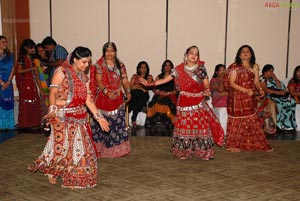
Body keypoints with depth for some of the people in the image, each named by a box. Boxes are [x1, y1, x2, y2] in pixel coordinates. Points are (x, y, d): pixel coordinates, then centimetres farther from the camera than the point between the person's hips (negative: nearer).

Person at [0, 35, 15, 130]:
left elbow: (12, 69, 6)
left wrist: (8, 82, -5)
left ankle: (8, 125, 10)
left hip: (8, 84, 3)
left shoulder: (10, 55, 10)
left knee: (8, 104, 4)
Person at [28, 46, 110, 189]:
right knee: (62, 145, -2)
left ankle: (76, 176, 23)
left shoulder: (83, 76, 11)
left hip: (80, 117, 6)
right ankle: (52, 172, 22)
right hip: (63, 117, -6)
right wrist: (53, 110, -27)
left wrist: (99, 117, 3)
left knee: (81, 146, 8)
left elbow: (88, 99, 8)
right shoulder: (61, 72, -8)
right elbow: (53, 93, -12)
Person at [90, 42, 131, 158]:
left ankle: (117, 148, 13)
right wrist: (107, 92, -24)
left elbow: (125, 81, 4)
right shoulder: (99, 65, 0)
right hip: (103, 97, -3)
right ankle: (99, 148, 8)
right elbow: (98, 81, -9)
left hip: (117, 98, 3)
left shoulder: (120, 65, 10)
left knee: (118, 123, 2)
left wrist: (128, 92, -14)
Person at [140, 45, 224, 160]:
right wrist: (149, 84, -7)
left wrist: (207, 90, -14)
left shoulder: (201, 68, 3)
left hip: (199, 103, 1)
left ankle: (203, 152, 10)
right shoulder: (179, 69, 1)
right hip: (184, 102, 0)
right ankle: (184, 152, 12)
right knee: (184, 127, 1)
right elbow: (165, 80, -1)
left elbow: (206, 84, 6)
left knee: (200, 126, 0)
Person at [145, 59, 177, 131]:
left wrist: (167, 93, -11)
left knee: (167, 107, -35)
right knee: (155, 106, -31)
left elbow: (176, 91, 3)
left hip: (169, 98, -2)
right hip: (158, 97, 2)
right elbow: (154, 88, 16)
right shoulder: (159, 77, 23)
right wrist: (158, 92, -5)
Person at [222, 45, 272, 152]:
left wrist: (260, 89, -14)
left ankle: (252, 143, 22)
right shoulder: (235, 67, -8)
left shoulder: (254, 67, 9)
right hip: (237, 98, -5)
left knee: (252, 121, 10)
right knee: (237, 121, 1)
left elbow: (256, 81, 7)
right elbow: (231, 83, -13)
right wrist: (246, 90, -22)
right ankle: (232, 144, 13)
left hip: (250, 99, 6)